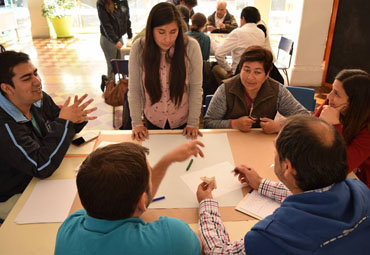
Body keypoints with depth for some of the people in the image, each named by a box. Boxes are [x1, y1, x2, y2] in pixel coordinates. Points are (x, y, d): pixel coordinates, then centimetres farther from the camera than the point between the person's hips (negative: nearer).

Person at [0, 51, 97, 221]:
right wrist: (64, 121, -32)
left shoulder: (39, 99, -8)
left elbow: (61, 128, 6)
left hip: (39, 179, 7)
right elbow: (41, 168, -33)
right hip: (14, 197, -7)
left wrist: (75, 119, -19)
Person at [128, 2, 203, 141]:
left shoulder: (191, 47, -19)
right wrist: (136, 122, -10)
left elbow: (196, 87, -13)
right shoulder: (139, 48, -16)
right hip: (152, 122, 1)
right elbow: (134, 88, -9)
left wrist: (193, 122, -12)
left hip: (183, 122, -1)